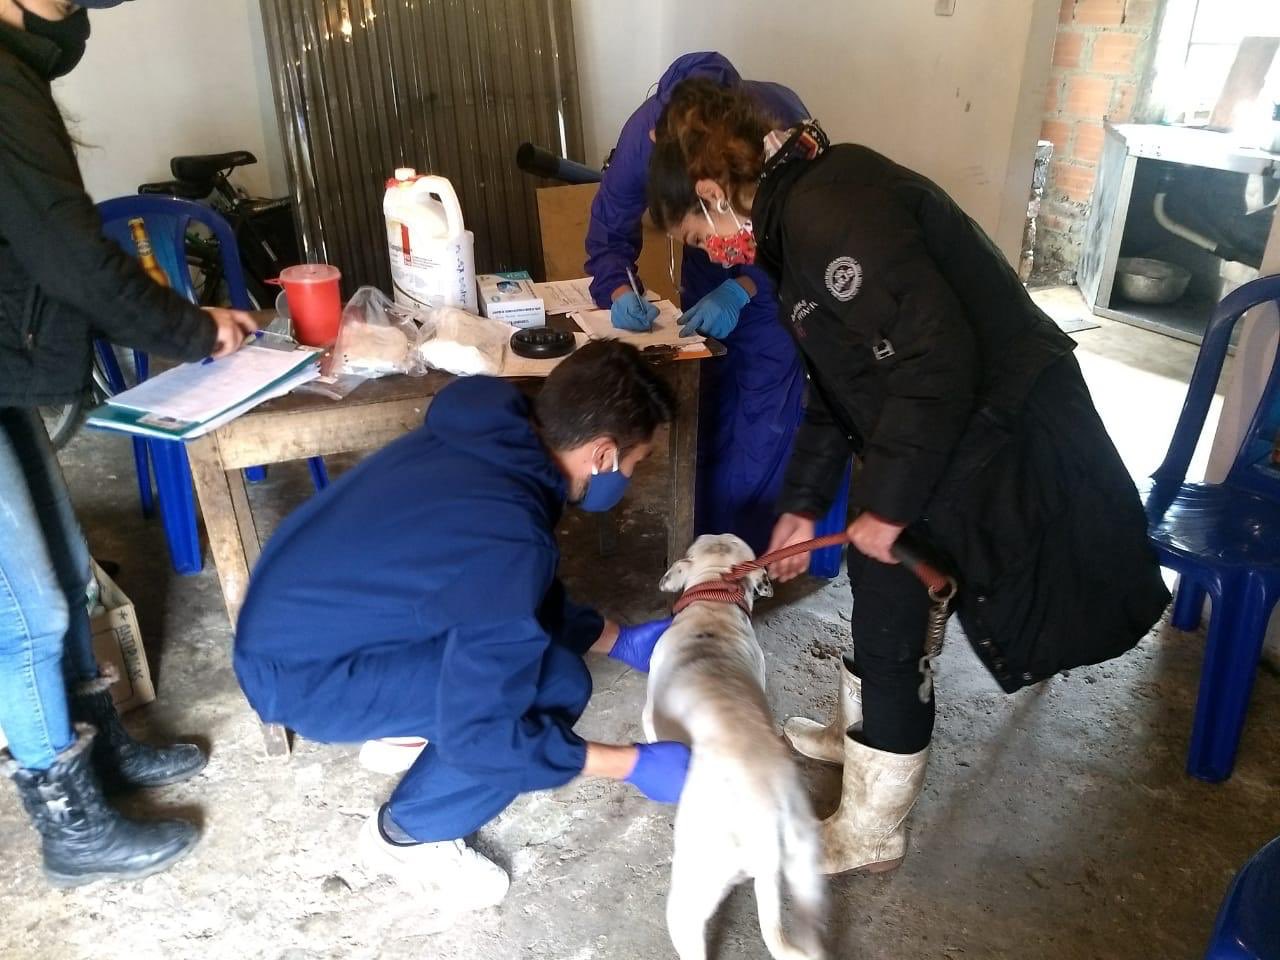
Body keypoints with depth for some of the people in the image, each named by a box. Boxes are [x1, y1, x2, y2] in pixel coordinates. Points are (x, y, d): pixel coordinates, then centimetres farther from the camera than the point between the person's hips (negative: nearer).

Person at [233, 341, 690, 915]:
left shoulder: (493, 440, -5)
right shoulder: (507, 541, -32)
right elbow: (479, 732, -26)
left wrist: (621, 641, 11)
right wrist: (635, 765, -18)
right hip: (298, 674, -8)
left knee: (532, 628, 9)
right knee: (554, 686, -17)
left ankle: (402, 731, 25)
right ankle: (405, 836, 5)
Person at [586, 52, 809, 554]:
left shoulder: (778, 121, -35)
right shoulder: (644, 133, -27)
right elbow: (609, 234, -14)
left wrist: (742, 290, -39)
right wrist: (620, 292, -35)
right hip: (707, 291, 3)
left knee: (764, 432, -8)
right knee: (703, 426, 6)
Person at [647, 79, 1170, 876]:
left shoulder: (828, 212, -21)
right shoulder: (800, 214, 12)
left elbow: (936, 362, -27)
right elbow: (839, 384, 17)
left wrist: (886, 505, -19)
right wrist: (802, 504, 18)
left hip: (999, 436, -10)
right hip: (955, 424, 10)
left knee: (890, 611, 2)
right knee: (876, 584, 23)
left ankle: (871, 832, 23)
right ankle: (859, 731, 48)